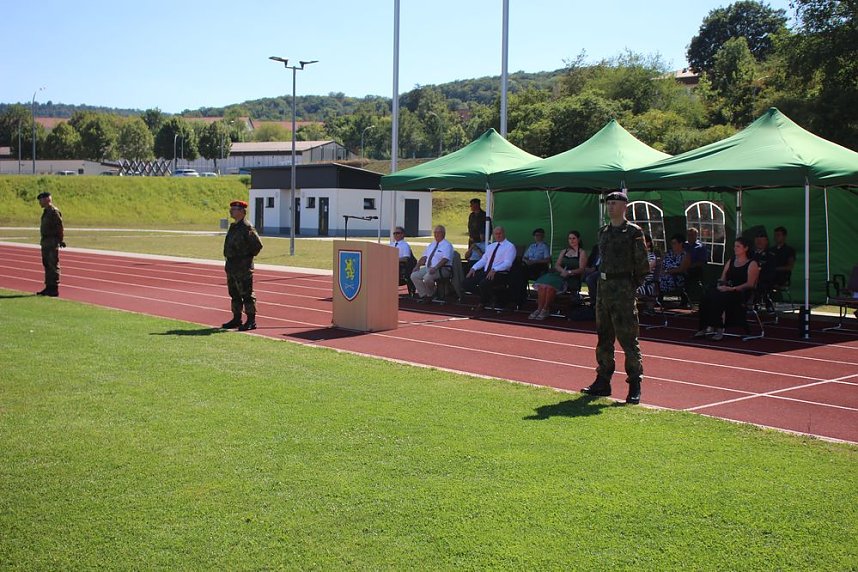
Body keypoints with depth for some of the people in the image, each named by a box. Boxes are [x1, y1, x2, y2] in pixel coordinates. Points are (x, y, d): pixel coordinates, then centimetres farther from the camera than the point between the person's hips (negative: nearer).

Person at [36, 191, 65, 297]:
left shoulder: (54, 211, -14)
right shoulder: (46, 211, 16)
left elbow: (60, 227, -17)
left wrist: (60, 240, -16)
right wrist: (43, 241, 18)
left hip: (53, 242, -10)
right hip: (45, 242, 10)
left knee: (53, 265, -6)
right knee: (46, 265, 13)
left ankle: (54, 289, -4)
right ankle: (48, 288, 20)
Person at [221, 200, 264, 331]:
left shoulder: (247, 228, -15)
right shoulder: (233, 226, 14)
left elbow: (258, 245, -18)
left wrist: (249, 256, -8)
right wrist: (229, 257, 17)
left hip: (243, 266, -10)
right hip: (231, 265, 10)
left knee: (246, 294, -5)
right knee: (234, 293, 14)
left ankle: (251, 321, 0)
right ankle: (236, 319, 23)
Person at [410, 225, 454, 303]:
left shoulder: (447, 245, -5)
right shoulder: (431, 245, 21)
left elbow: (445, 259, -19)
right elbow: (424, 257, 17)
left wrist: (435, 268, -30)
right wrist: (417, 266, 0)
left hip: (442, 269, -8)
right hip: (428, 268, 8)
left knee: (427, 278, -33)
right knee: (414, 276, -10)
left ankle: (430, 296, -9)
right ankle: (424, 295, -6)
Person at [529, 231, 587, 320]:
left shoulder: (582, 252, 9)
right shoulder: (564, 251, 26)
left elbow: (581, 269, -2)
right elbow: (556, 265, 16)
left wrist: (569, 272, -17)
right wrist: (562, 271, -6)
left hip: (572, 279, -5)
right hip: (560, 275, 5)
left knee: (550, 285, -34)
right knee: (543, 285, -28)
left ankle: (546, 309, -26)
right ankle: (539, 309, -30)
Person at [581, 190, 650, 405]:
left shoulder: (633, 232, -7)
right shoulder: (603, 231, 14)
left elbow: (642, 265, -7)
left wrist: (631, 286, -4)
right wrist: (603, 280, 13)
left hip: (623, 290, -7)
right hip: (604, 288, 8)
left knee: (628, 338, -6)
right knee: (604, 337, 12)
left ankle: (635, 385, 0)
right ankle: (603, 381, 19)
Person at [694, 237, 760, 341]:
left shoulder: (752, 264, 4)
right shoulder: (730, 262, 23)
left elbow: (750, 284, -8)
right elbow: (722, 279, 19)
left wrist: (732, 288, -18)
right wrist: (721, 285, -5)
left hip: (741, 293, -6)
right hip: (726, 291, 6)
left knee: (717, 299, -35)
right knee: (706, 297, -26)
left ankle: (718, 329, -33)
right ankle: (704, 327, -31)